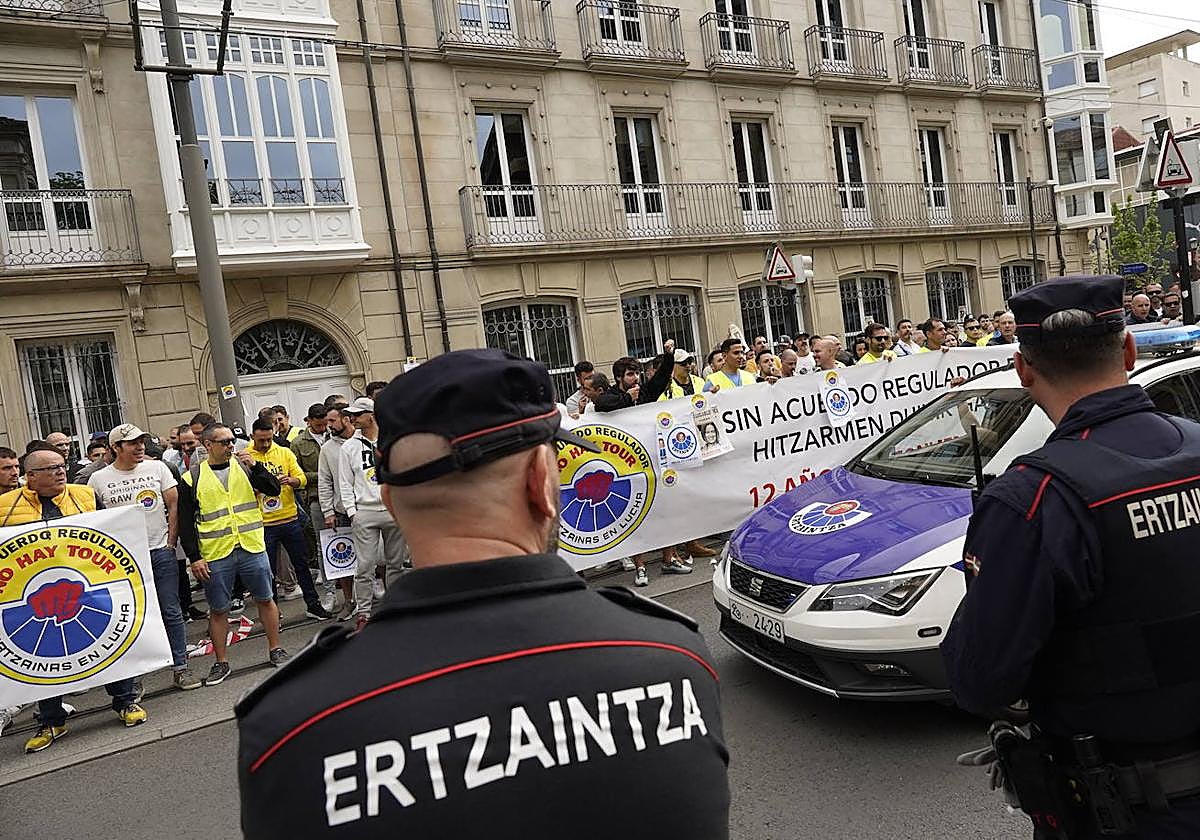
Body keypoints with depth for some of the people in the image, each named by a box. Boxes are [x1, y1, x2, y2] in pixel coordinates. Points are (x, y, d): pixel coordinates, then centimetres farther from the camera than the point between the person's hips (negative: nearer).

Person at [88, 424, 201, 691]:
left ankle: (180, 668, 12)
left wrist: (171, 543, -1)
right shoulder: (99, 479, 0)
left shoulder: (157, 467, 1)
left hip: (161, 551, 1)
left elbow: (173, 505, 3)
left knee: (172, 612, 4)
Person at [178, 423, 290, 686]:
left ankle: (275, 650, 25)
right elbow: (186, 522, -1)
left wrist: (255, 466, -14)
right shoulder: (192, 478, -1)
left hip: (252, 548, 2)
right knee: (218, 610, 8)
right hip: (215, 554, -1)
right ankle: (221, 663, 22)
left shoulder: (244, 466, 5)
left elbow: (274, 490, -1)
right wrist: (194, 558, -6)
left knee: (266, 600, 10)